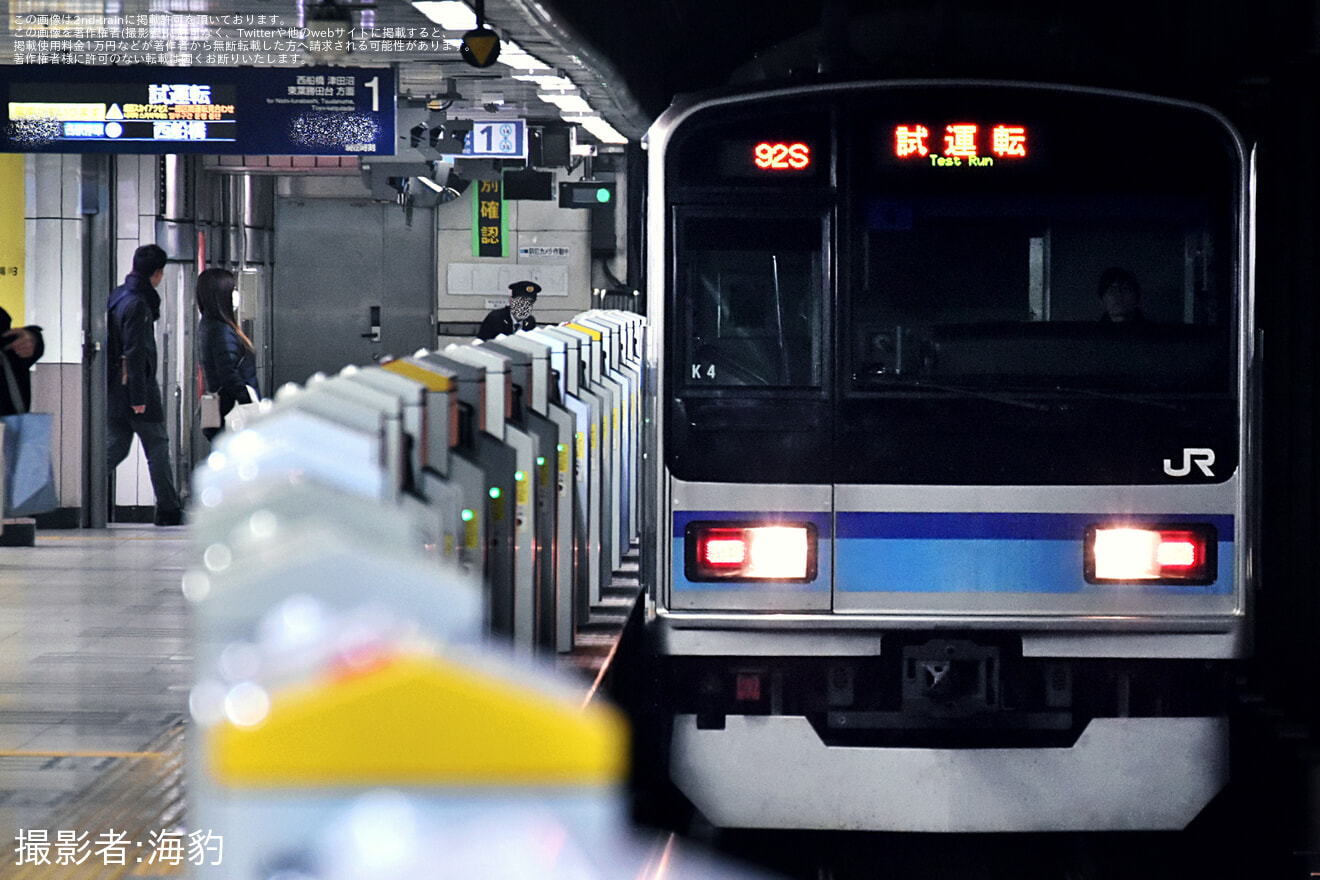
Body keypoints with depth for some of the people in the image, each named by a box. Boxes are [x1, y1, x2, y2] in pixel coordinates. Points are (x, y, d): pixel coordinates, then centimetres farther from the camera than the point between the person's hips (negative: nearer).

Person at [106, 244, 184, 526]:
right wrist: (139, 396, -20)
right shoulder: (138, 304, -16)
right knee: (157, 447, 1)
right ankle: (168, 510, 4)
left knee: (115, 447, 10)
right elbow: (135, 353, -20)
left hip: (115, 389, 8)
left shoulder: (117, 297, 12)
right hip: (137, 388, -8)